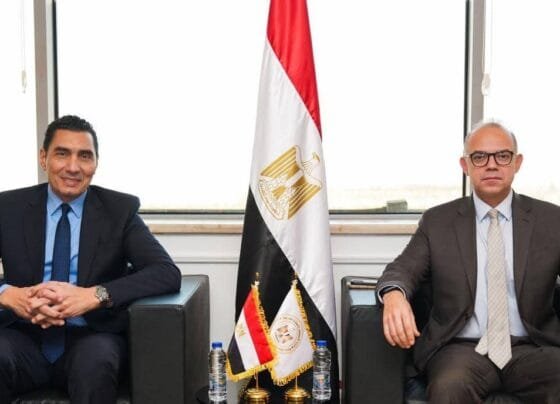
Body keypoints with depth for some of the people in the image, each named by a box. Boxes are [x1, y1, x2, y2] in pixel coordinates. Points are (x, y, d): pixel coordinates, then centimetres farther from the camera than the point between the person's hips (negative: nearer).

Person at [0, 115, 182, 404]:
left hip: (90, 338, -1)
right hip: (25, 337, 1)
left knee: (96, 361, -35)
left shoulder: (120, 209, 2)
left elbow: (167, 273, -10)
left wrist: (94, 295, -25)